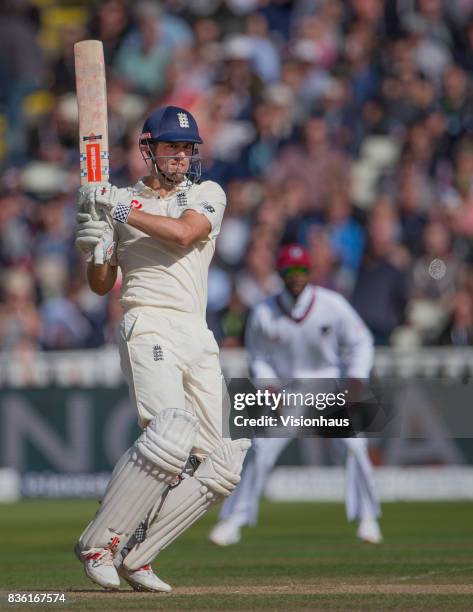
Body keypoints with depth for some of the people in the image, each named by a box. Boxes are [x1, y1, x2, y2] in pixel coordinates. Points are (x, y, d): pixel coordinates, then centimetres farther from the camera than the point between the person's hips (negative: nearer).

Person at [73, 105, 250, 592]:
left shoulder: (208, 194, 11)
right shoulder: (119, 200, 10)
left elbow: (184, 233, -11)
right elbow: (101, 285, 11)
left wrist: (122, 210, -13)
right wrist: (96, 248, -9)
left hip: (199, 338, 4)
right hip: (148, 328, -4)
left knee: (222, 464, -3)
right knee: (172, 433, -28)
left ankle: (133, 556, 3)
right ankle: (97, 545, -21)